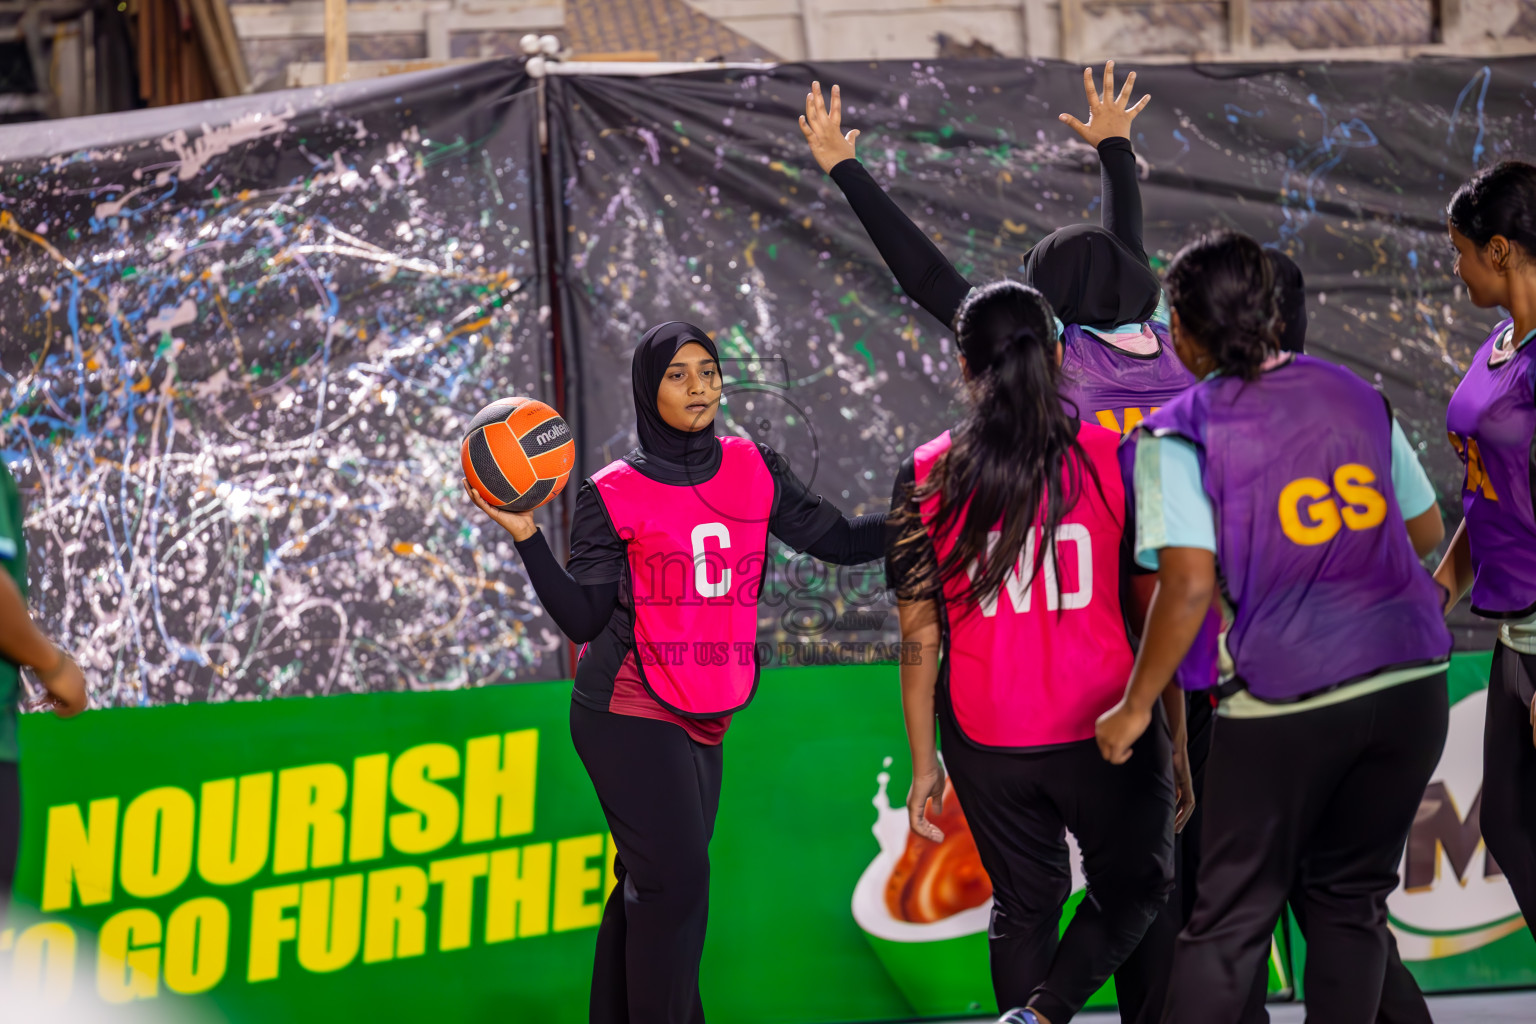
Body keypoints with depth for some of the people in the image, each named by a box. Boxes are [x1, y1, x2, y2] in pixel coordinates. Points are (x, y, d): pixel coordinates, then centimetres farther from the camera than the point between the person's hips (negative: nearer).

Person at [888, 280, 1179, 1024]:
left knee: (1024, 907, 18)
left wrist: (924, 764, 6)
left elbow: (919, 639, -1)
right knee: (1133, 887, 17)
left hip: (987, 740, 2)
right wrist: (1177, 732, 6)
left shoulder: (925, 479, -2)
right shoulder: (1113, 457, -5)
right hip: (1103, 730, -2)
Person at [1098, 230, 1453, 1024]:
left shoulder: (1176, 438, -7)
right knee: (1351, 898, 17)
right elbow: (1427, 531, 15)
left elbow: (1190, 586, -16)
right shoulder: (1354, 395, 8)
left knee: (1231, 918, 5)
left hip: (1285, 706, -4)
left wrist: (1135, 708, -6)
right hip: (1411, 685, 4)